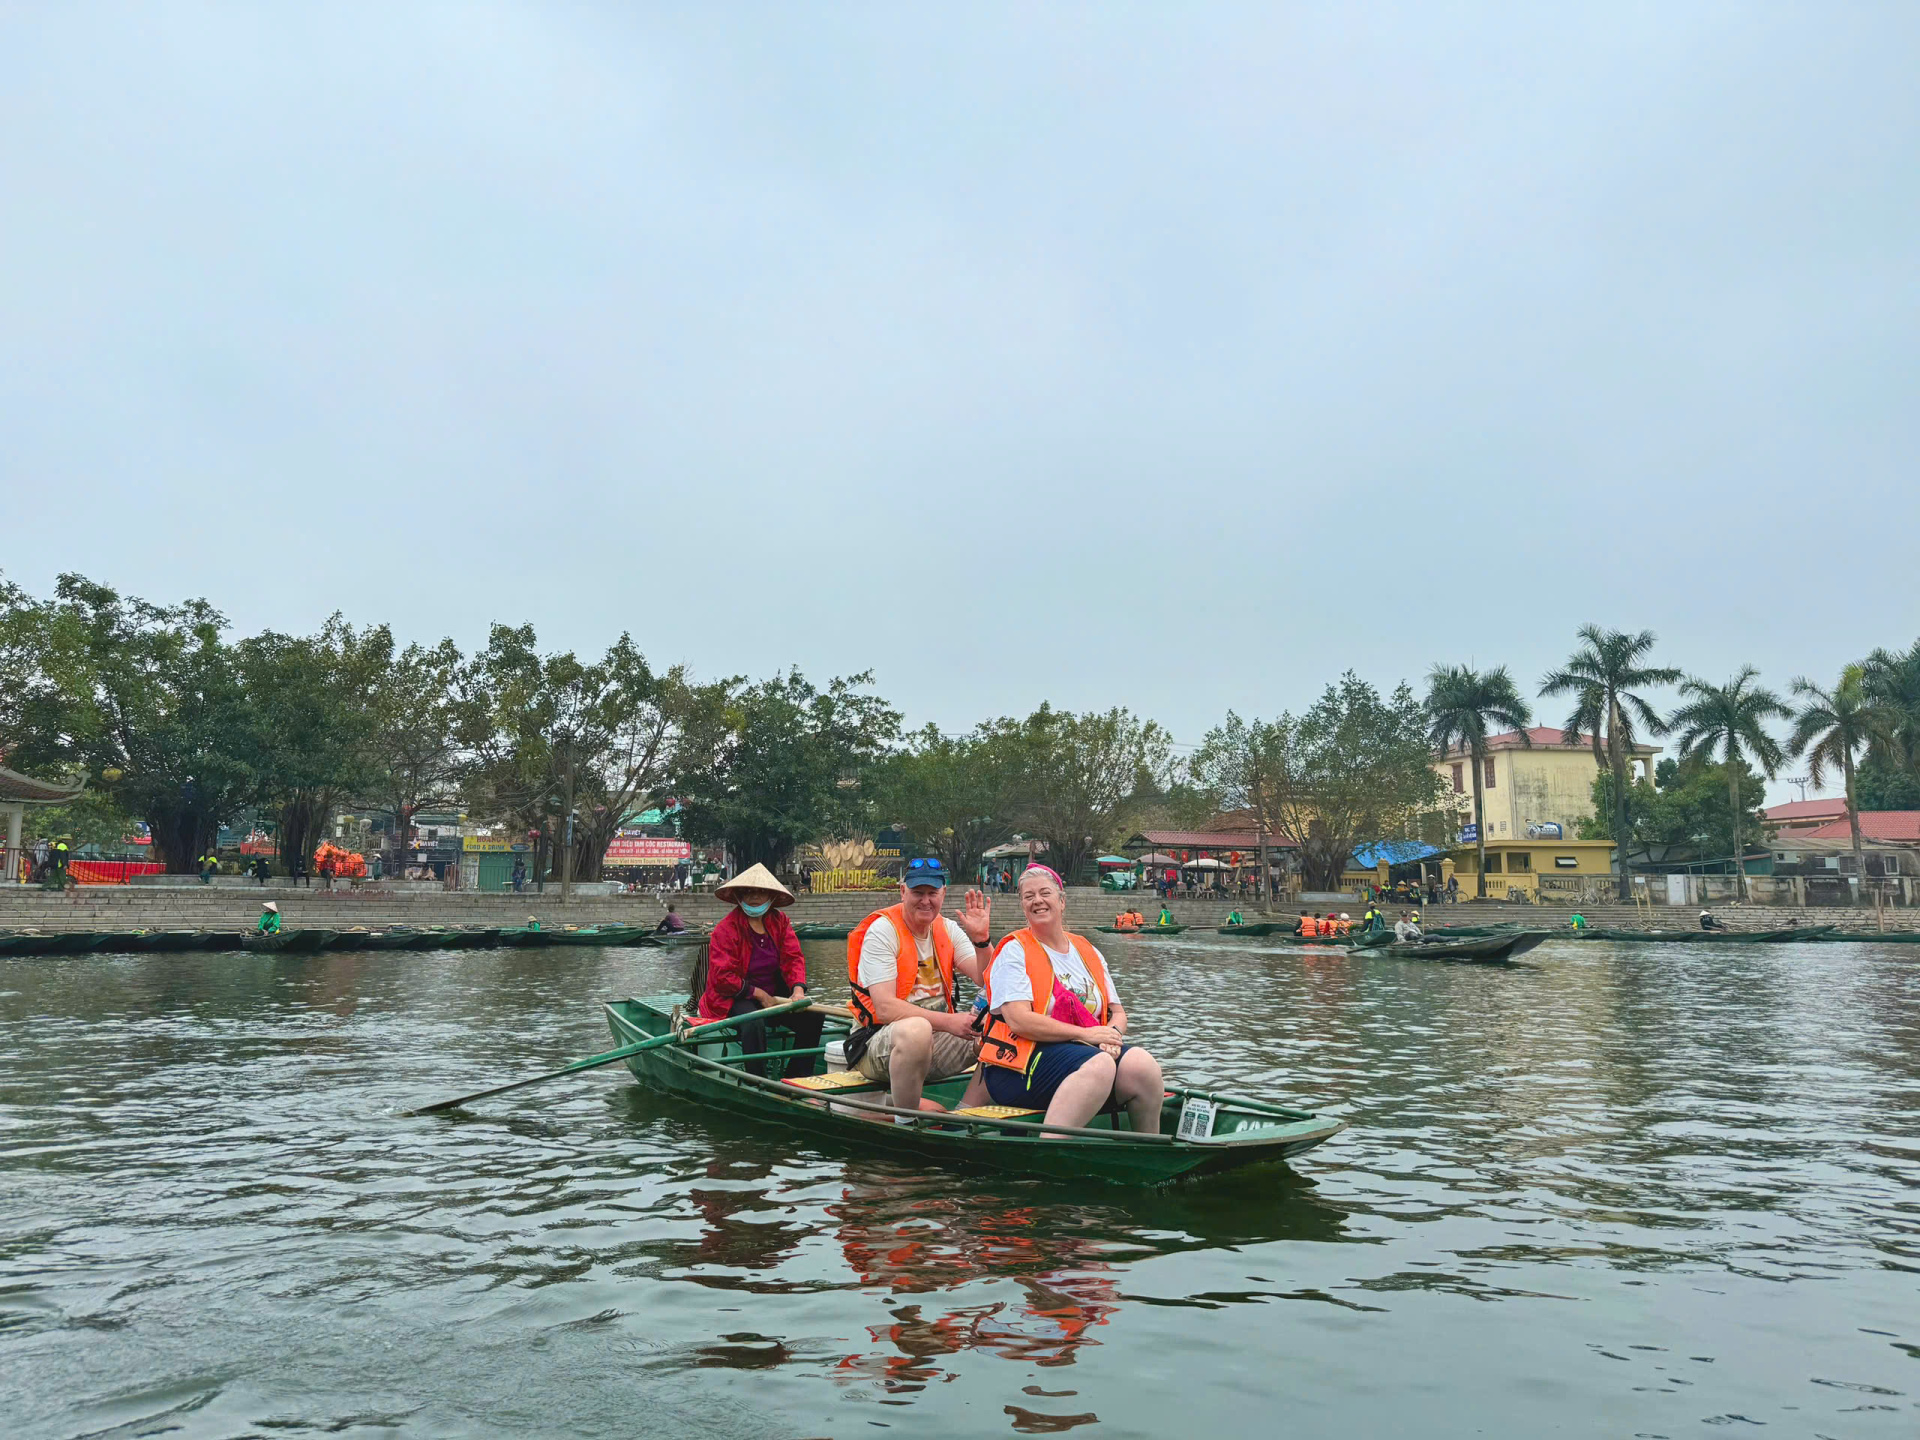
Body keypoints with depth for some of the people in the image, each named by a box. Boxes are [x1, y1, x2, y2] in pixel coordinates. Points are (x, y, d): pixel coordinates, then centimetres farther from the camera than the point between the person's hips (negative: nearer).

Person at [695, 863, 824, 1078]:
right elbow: (722, 977, -16)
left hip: (773, 997, 6)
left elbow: (793, 958, -1)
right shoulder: (726, 929, -12)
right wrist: (759, 994, -17)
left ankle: (796, 1079, -2)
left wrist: (798, 990, -21)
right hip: (733, 999, -6)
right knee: (754, 1022, -37)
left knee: (813, 1016, -12)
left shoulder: (779, 921, 5)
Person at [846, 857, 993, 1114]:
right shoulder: (883, 930, -11)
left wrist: (980, 939, -18)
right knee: (917, 1029, -38)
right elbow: (885, 1008, -21)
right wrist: (947, 1021, -27)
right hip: (881, 1037, -6)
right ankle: (905, 1122, -18)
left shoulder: (948, 929, 8)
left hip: (935, 1035, 6)